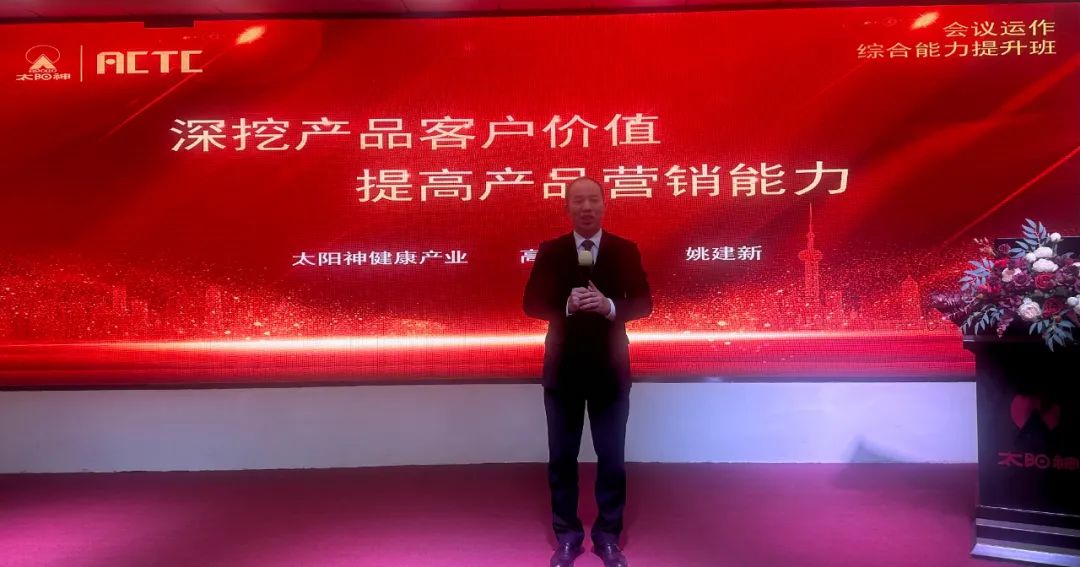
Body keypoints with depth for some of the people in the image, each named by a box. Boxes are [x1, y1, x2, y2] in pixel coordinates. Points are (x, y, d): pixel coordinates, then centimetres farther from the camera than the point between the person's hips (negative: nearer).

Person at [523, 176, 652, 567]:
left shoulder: (625, 250, 0)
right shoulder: (550, 251, 1)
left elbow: (644, 303, -3)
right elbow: (531, 303, -3)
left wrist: (610, 306, -22)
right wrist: (566, 305, -21)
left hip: (609, 366, 0)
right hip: (562, 366, 0)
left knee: (612, 456, 8)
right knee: (562, 456, 9)